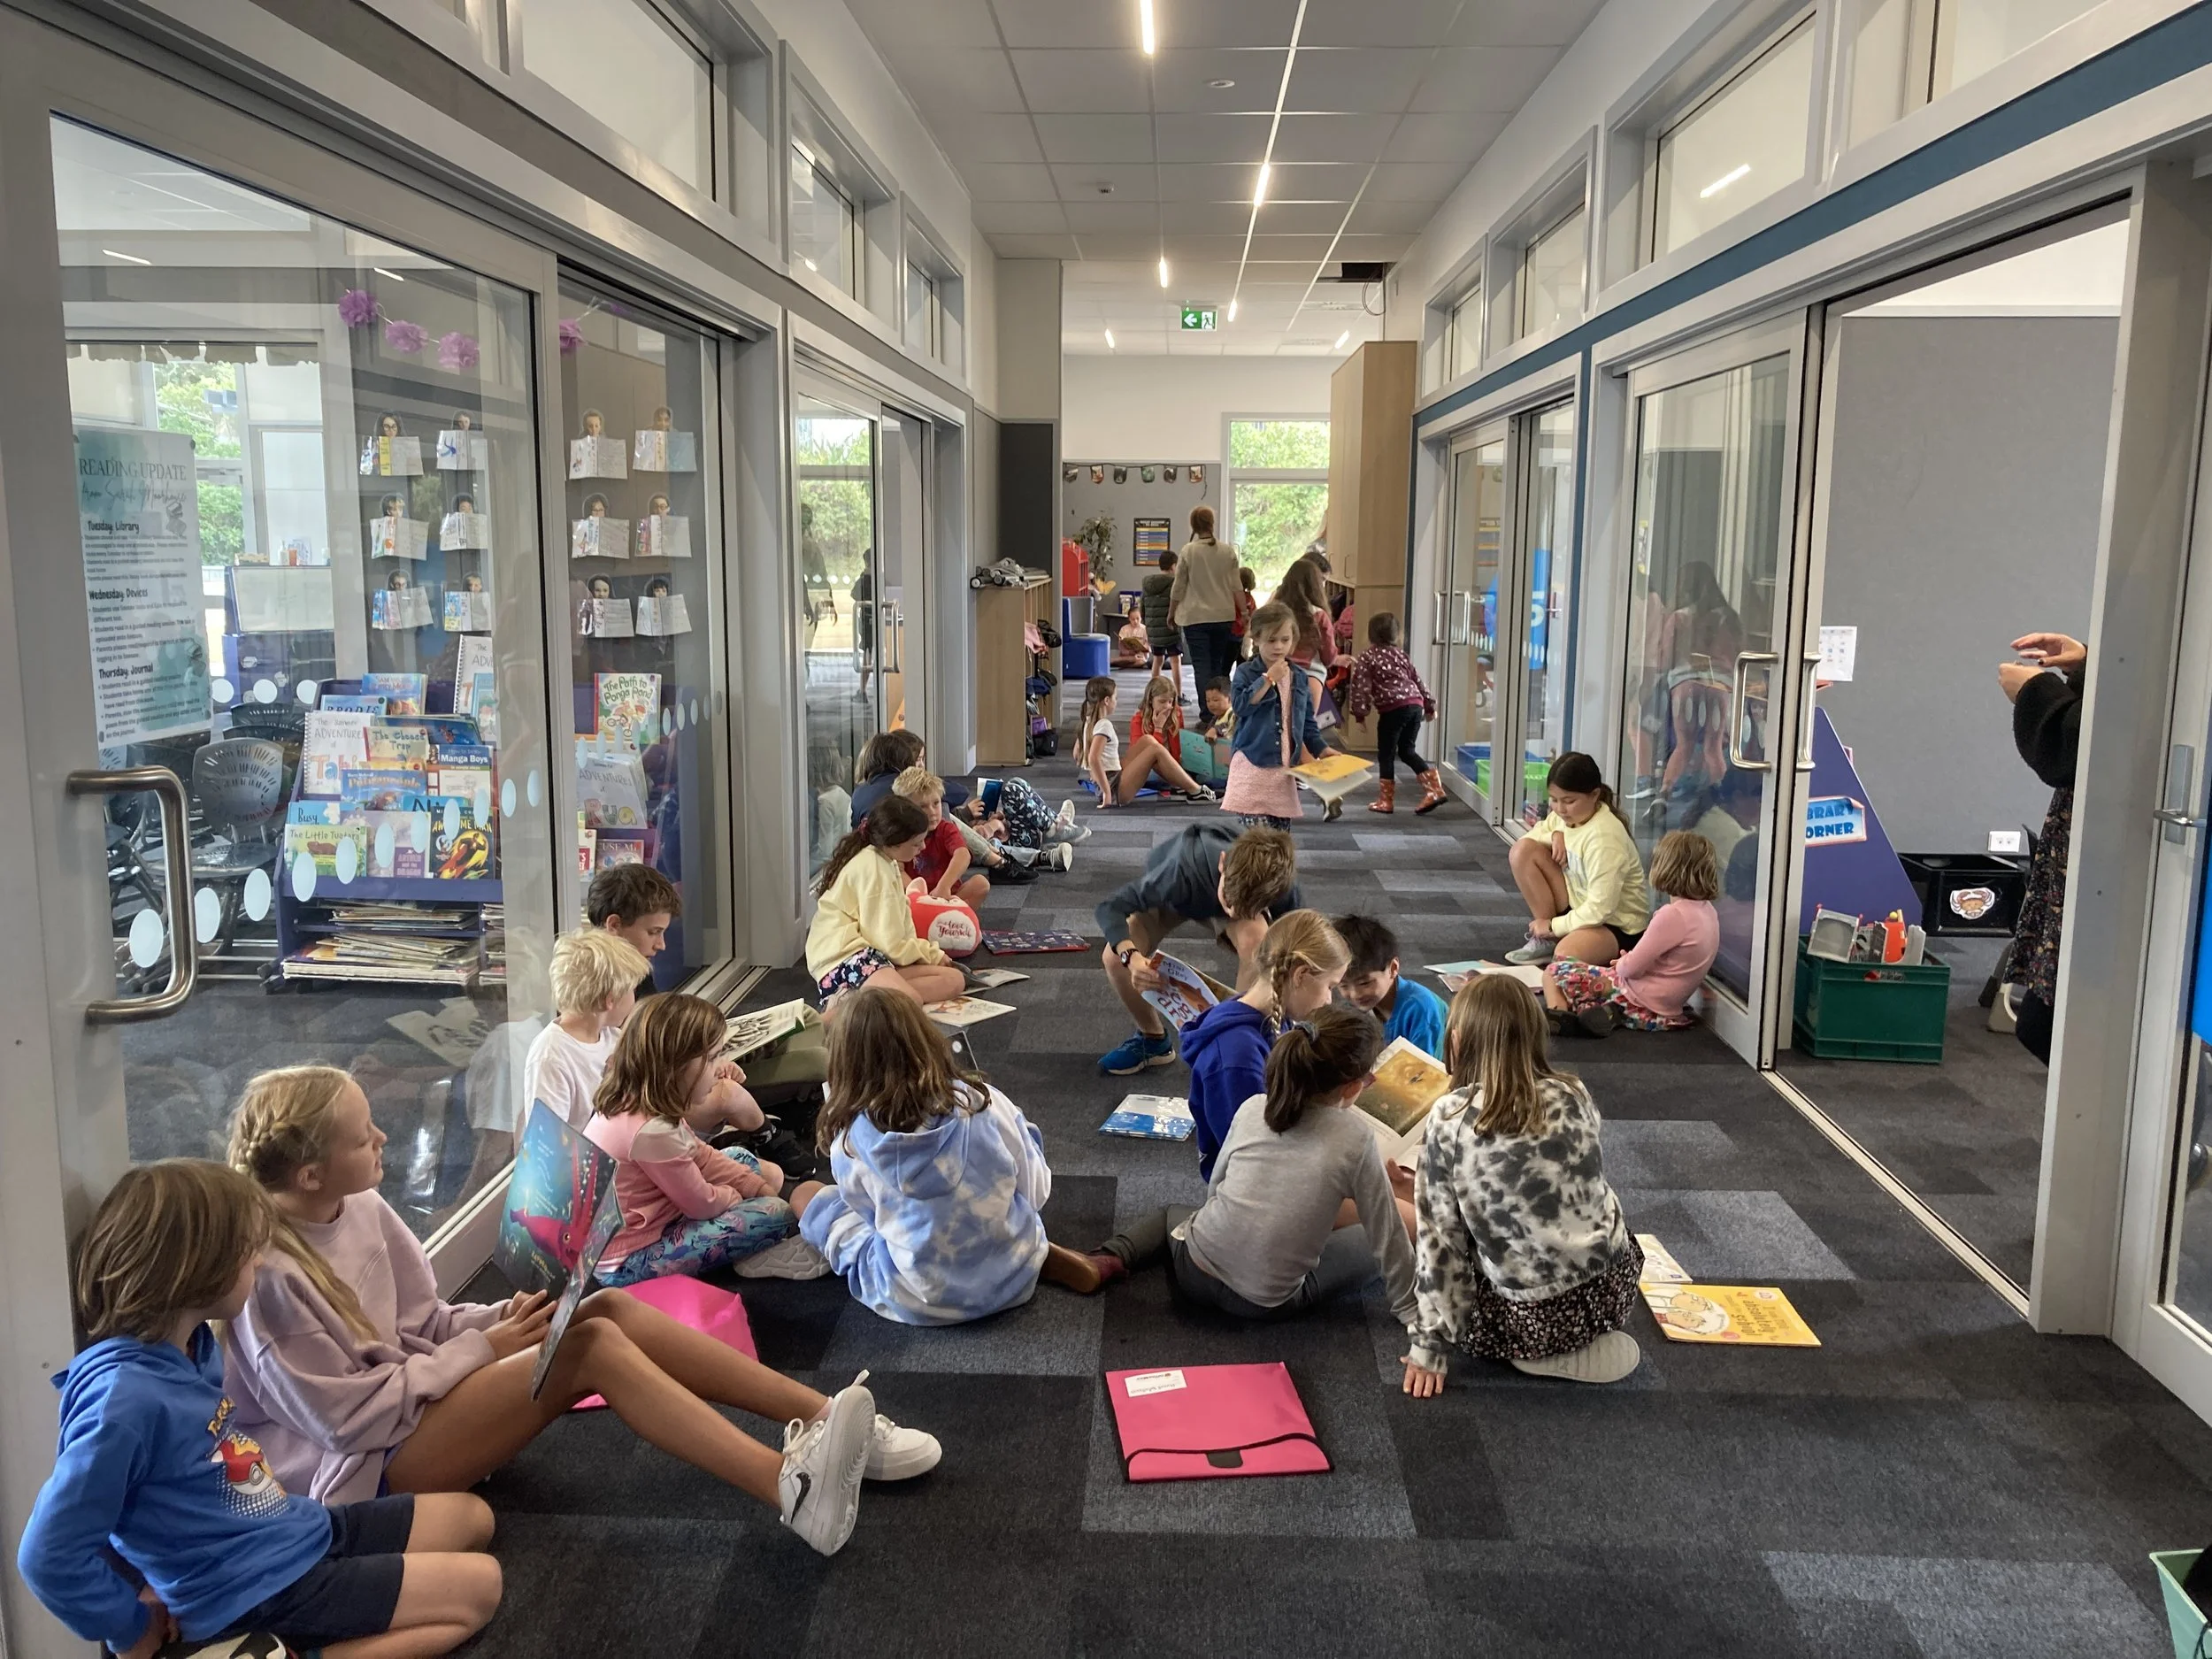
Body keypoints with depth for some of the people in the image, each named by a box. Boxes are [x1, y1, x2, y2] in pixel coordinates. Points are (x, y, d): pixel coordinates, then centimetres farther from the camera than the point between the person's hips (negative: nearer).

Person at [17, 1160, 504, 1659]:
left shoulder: (193, 1344, 2)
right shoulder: (123, 1395, -27)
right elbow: (51, 1558, -24)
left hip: (304, 1533, 9)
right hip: (264, 1588, -9)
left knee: (472, 1517, 16)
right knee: (479, 1587, -8)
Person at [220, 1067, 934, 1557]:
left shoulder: (358, 1206, 2)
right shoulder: (266, 1275, -23)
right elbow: (349, 1417, -20)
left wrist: (499, 1320, -8)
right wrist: (482, 1350, -15)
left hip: (415, 1394, 8)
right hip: (365, 1461, -8)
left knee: (610, 1308, -14)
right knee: (593, 1346, -26)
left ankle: (822, 1419, -18)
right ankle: (793, 1489, -38)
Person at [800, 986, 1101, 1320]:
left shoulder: (850, 1141, -15)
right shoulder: (983, 1101, -13)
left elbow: (871, 1210, 2)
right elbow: (1036, 1191, -3)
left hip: (922, 1301, -3)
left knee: (819, 1203, 17)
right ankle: (1038, 1253, 9)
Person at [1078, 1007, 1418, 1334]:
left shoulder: (1253, 1108, -5)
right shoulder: (1355, 1137, -15)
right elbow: (1387, 1237, -5)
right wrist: (1410, 1311, 9)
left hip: (1196, 1273, 2)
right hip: (1268, 1304, -2)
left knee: (1173, 1213, 36)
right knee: (1365, 1244, 22)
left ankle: (1111, 1258, 8)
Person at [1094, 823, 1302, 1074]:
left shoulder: (1282, 885, -37)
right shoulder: (1183, 871, -47)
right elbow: (1109, 906, -42)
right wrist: (1131, 957, -57)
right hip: (1172, 895, -1)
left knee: (1257, 943, -32)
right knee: (1114, 958, -22)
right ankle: (1154, 1039, 7)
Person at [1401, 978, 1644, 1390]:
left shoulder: (1449, 1117, -14)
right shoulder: (1575, 1094, -3)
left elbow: (1440, 1237, -11)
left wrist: (1430, 1346, -3)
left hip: (1524, 1318, -6)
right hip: (1614, 1287, 6)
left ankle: (1546, 1356, 7)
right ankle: (1590, 1340, 19)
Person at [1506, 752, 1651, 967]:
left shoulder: (1604, 836, -27)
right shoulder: (1565, 815, -4)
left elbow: (1600, 908, -28)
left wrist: (1553, 925, -16)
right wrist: (1555, 835, -11)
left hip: (1618, 925, -9)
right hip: (1579, 905, 9)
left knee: (1566, 954, -42)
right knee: (1522, 850, -10)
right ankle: (1546, 941, -3)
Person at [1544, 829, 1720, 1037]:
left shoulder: (1672, 915, -23)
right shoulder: (1708, 911, 4)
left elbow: (1632, 968, -20)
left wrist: (1621, 964, 3)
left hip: (1644, 1003, -9)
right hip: (1671, 1005, 9)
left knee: (1554, 973, 0)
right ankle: (1610, 1013, -1)